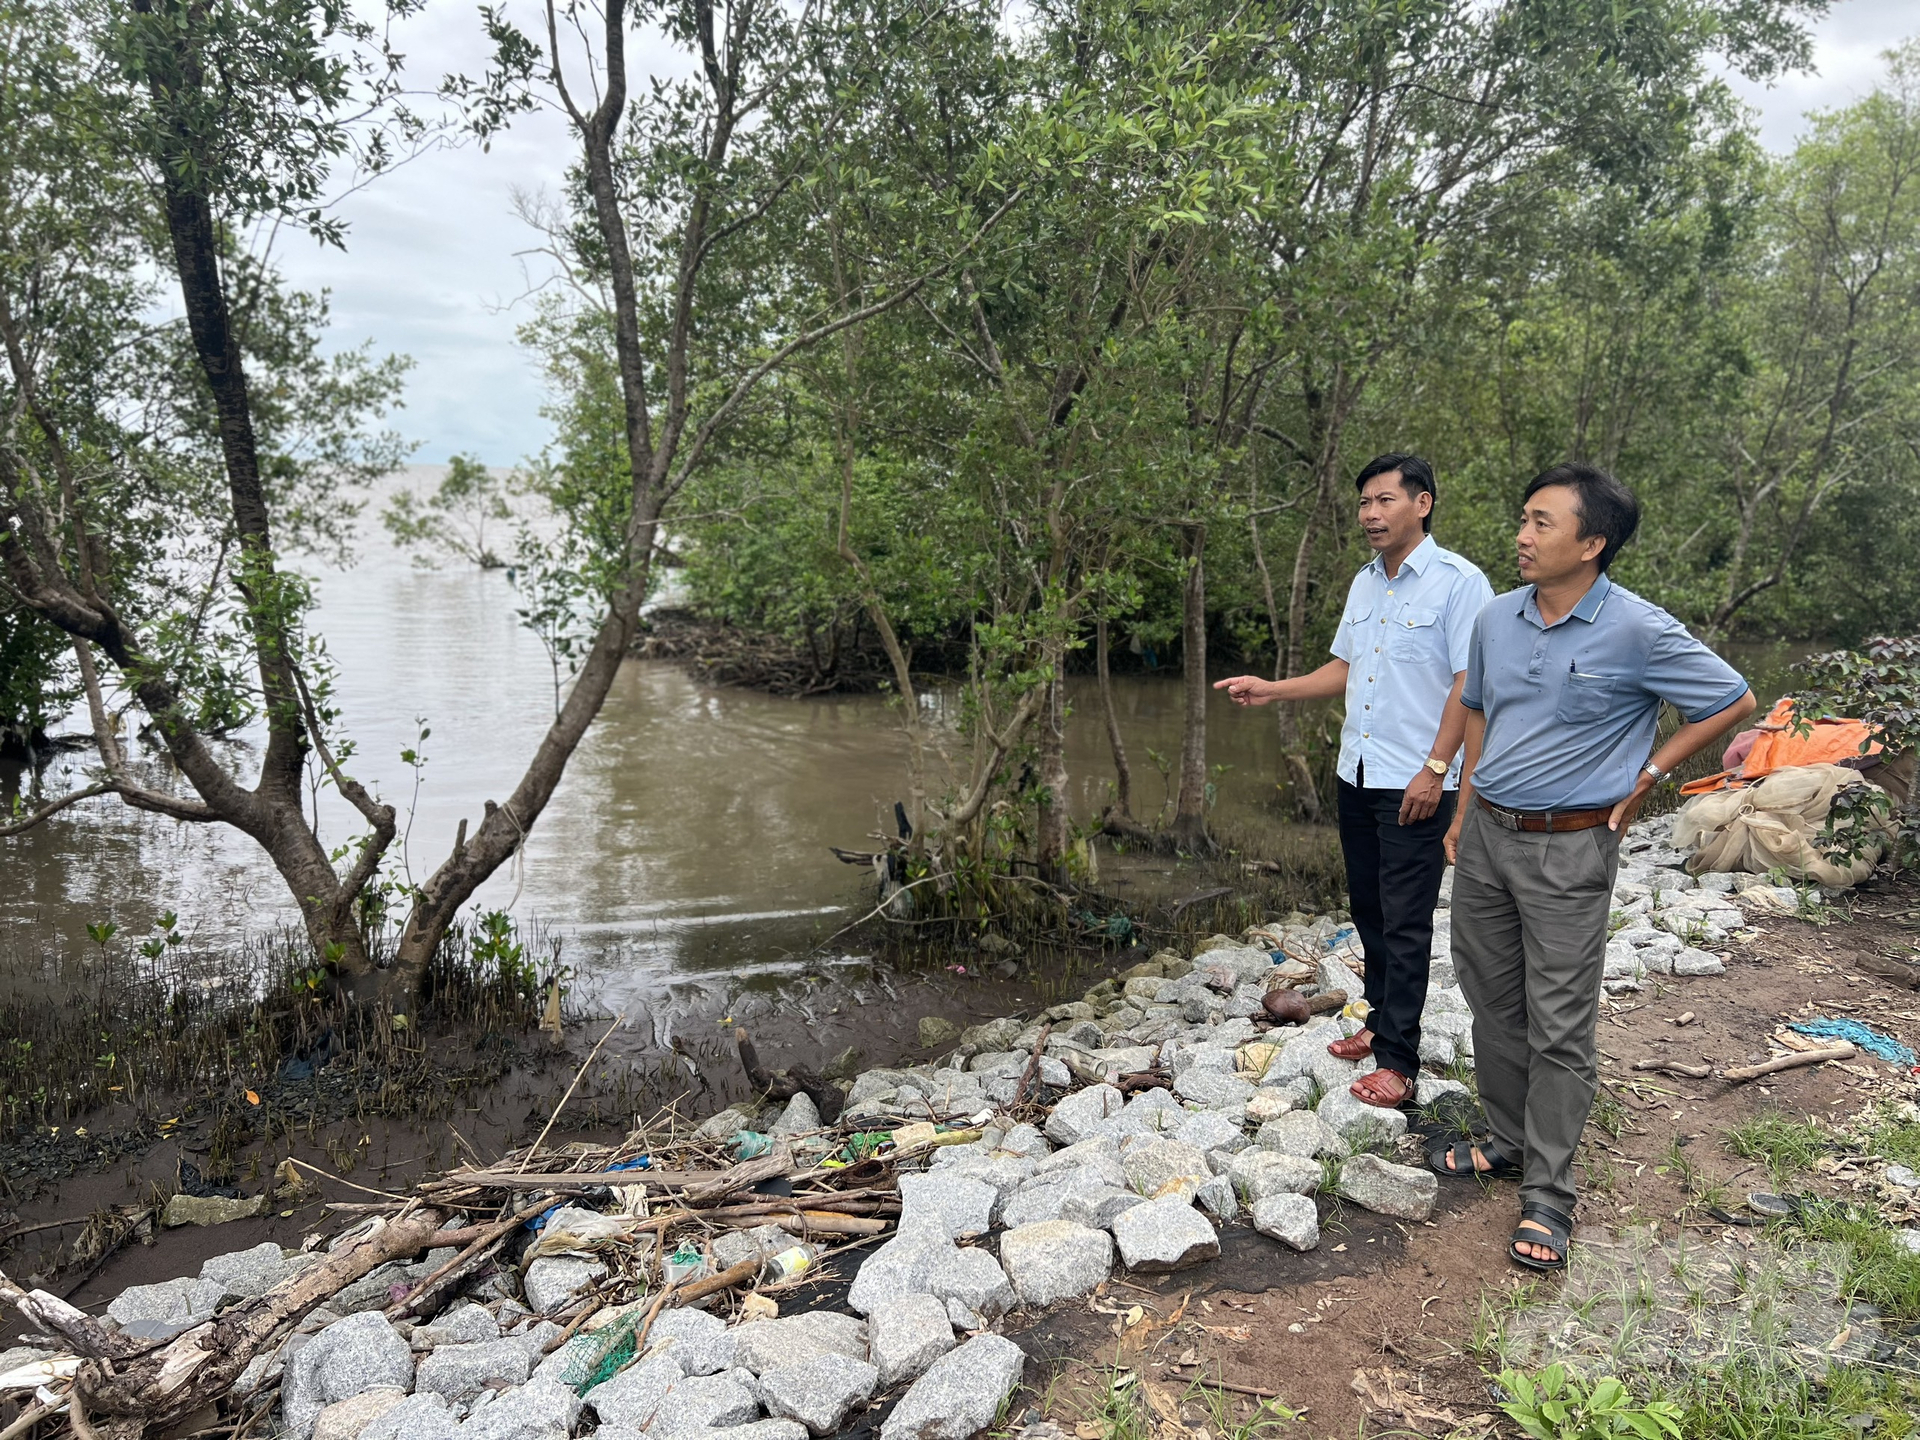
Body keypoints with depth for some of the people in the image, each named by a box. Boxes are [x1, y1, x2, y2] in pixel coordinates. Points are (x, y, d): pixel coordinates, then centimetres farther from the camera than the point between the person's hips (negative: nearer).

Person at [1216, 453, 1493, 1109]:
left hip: (1416, 784, -7)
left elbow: (1469, 684, -14)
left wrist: (1435, 769, -18)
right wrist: (1271, 689, 7)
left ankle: (1397, 1060, 4)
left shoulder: (1459, 582, -11)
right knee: (1369, 909, 16)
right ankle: (1381, 1021, 31)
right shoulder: (1365, 582, 12)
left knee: (1405, 924, -3)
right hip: (1357, 776, 8)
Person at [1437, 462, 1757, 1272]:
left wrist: (1645, 778, -4)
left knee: (1558, 1025, 0)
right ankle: (1507, 1143, 32)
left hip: (1569, 848, -6)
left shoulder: (1637, 632, -15)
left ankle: (1547, 1193, 11)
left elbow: (1732, 702, -3)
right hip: (1486, 837, 6)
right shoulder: (1497, 619, 3)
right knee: (1492, 1003, 15)